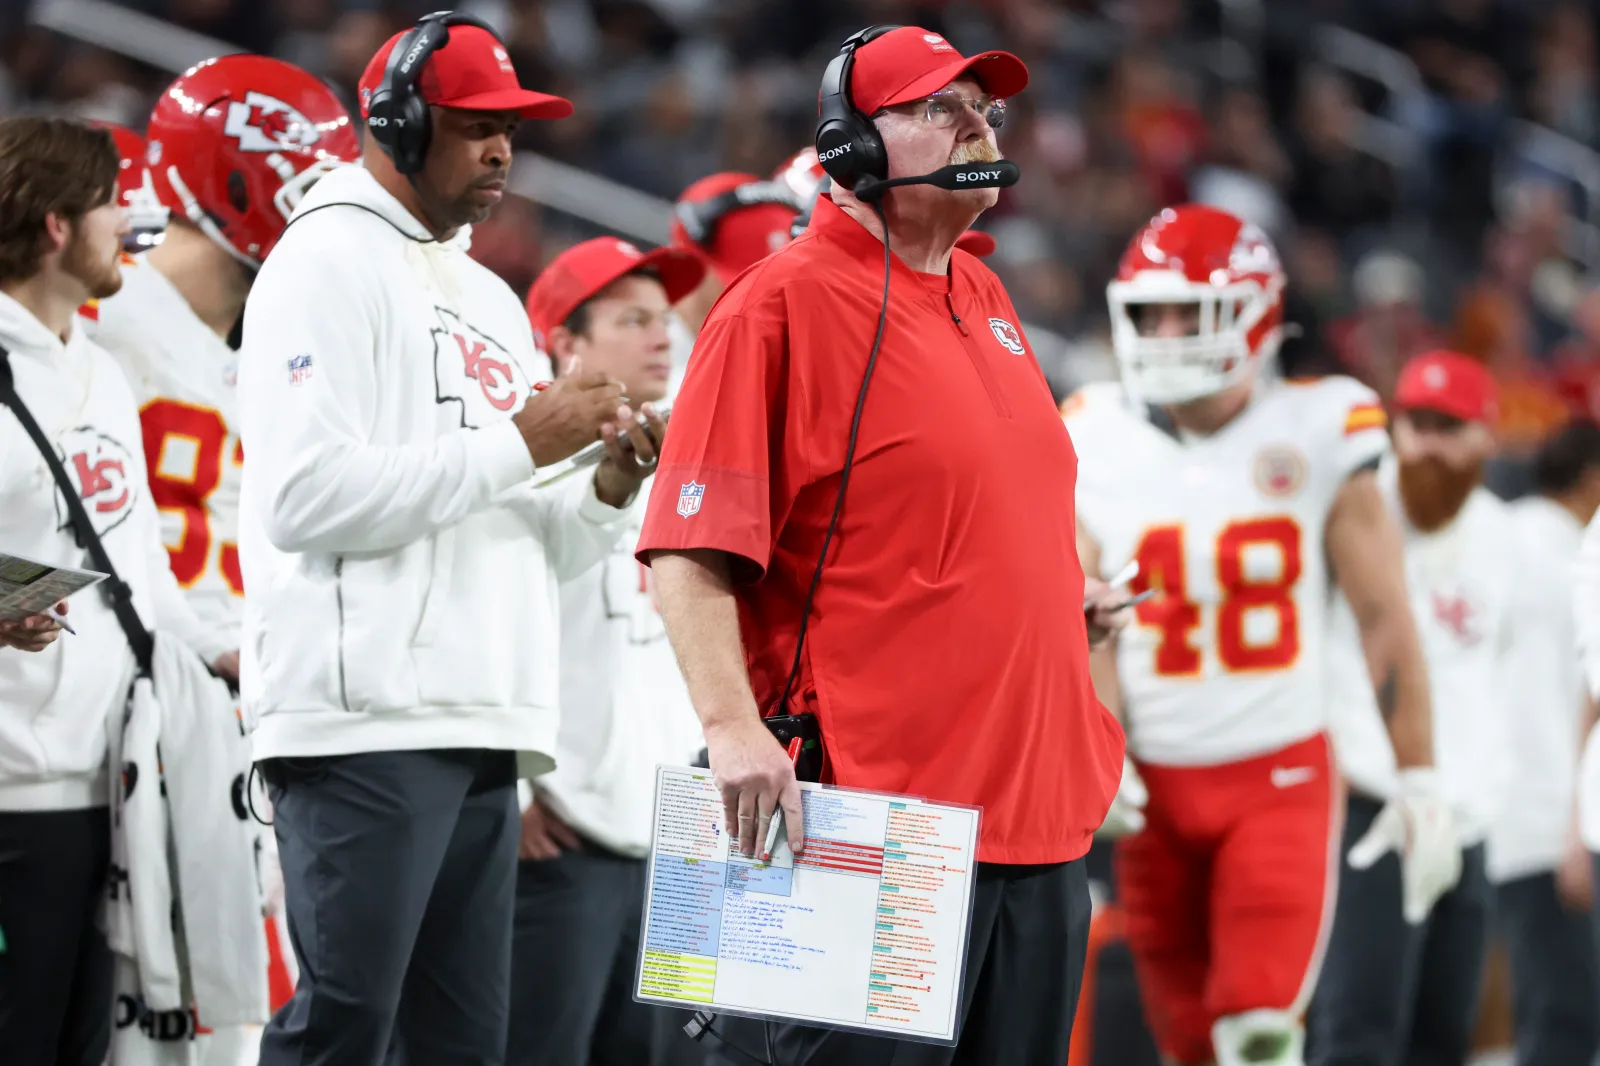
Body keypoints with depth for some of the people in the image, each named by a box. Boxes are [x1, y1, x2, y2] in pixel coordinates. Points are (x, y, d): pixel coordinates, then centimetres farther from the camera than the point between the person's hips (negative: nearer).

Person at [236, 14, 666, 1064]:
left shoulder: (493, 302, 24)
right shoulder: (329, 261, -2)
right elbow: (305, 496, -16)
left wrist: (609, 487, 4)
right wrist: (518, 443, -12)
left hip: (484, 728, 9)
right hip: (367, 718, -9)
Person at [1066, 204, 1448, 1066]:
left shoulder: (1317, 436, -5)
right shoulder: (1095, 443, 1)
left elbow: (1383, 617, -2)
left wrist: (1421, 782, -3)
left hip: (1281, 775, -3)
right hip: (1154, 783, 3)